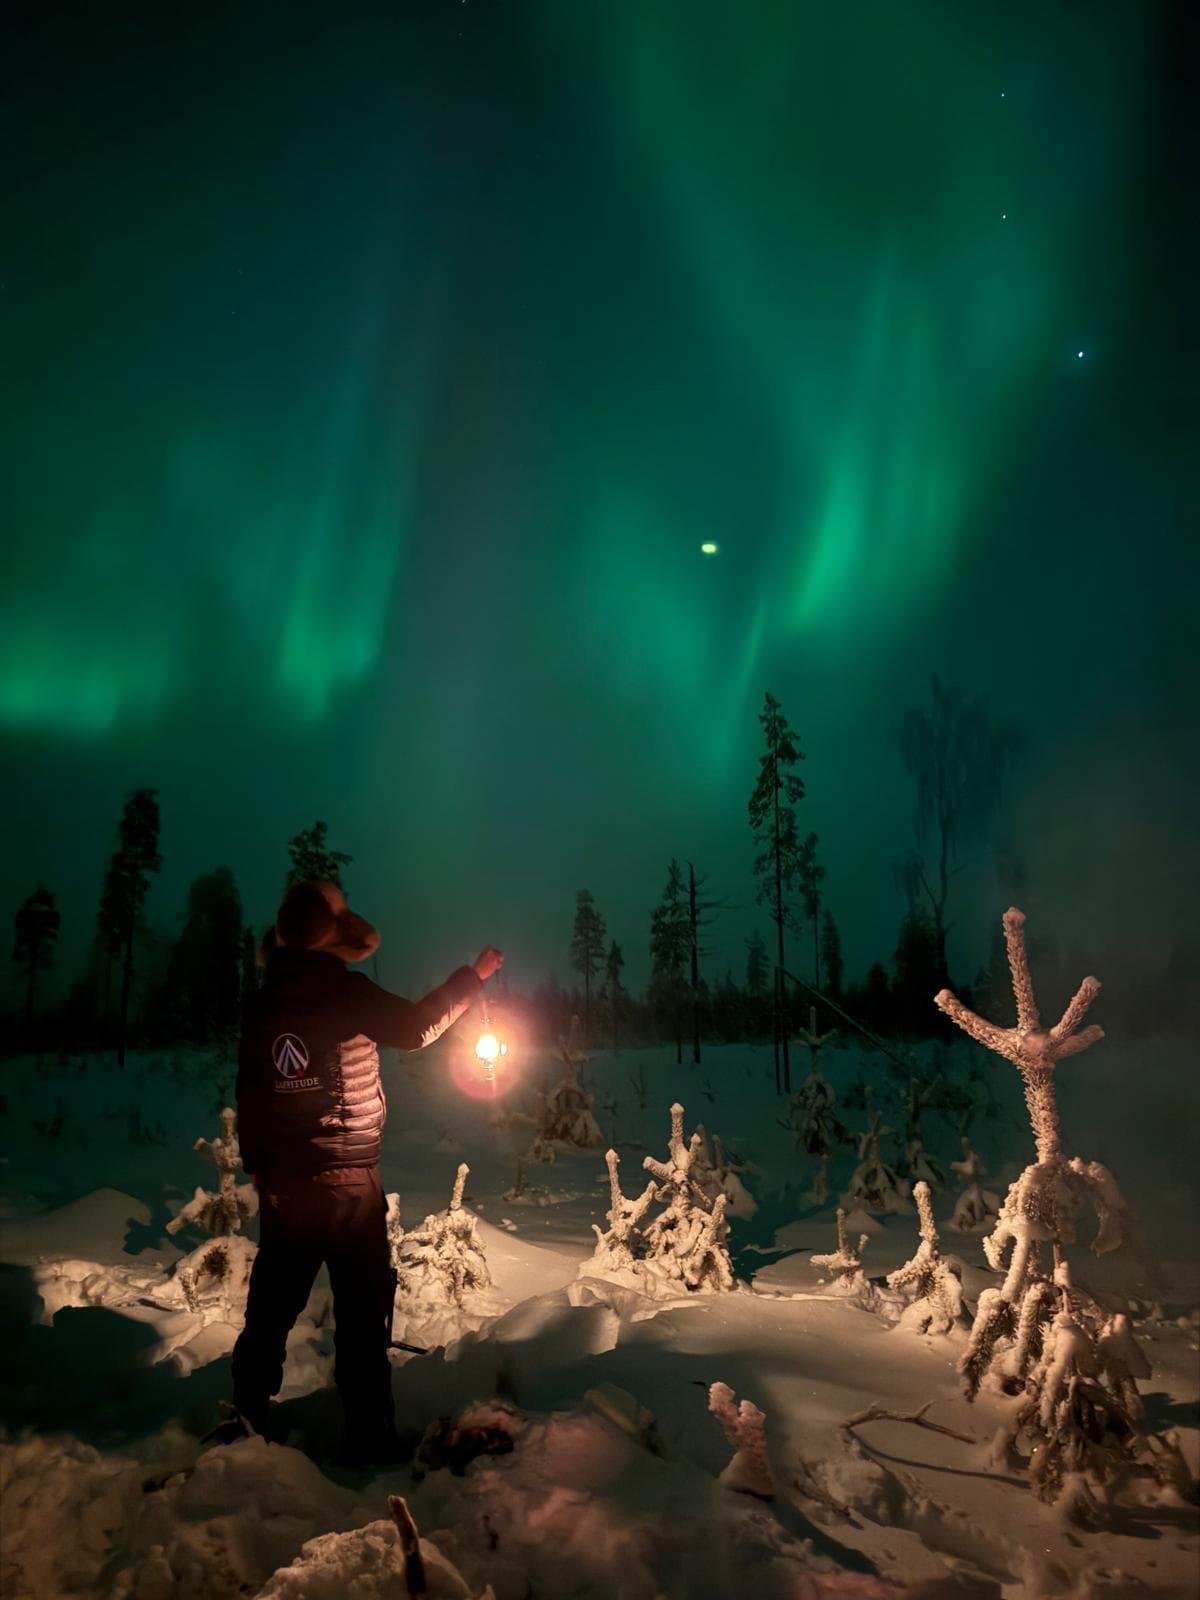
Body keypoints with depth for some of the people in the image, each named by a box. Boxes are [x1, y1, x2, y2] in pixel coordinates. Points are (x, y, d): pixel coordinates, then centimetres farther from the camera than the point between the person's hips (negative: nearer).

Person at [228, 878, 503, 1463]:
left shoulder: (261, 1003, 4)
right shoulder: (343, 988, -12)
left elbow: (248, 1095, 9)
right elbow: (415, 1027, -7)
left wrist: (257, 1168, 18)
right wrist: (474, 975, 3)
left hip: (280, 1182, 5)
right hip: (346, 1179, -5)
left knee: (271, 1306, 16)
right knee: (362, 1311, 5)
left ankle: (247, 1423, 21)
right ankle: (368, 1437, 9)